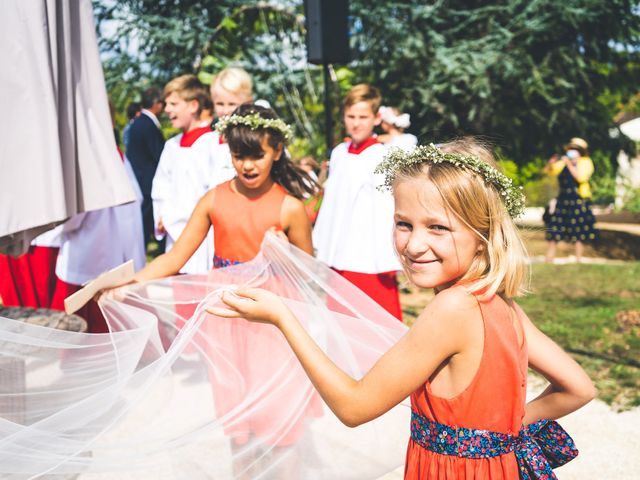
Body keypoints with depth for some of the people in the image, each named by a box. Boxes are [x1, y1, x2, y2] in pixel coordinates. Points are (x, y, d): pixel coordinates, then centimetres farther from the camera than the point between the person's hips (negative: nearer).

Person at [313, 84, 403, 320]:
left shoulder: (383, 157, -11)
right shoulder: (338, 153, 10)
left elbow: (388, 211, -14)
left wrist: (388, 260, -17)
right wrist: (323, 248, 17)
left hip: (369, 260, -7)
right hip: (338, 257, 7)